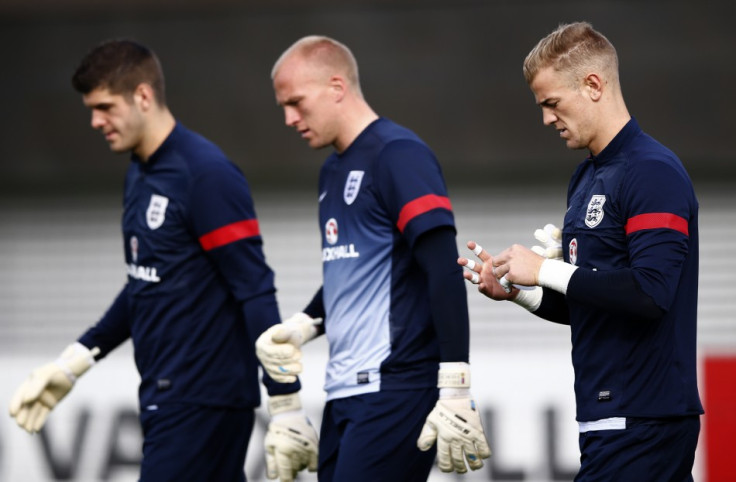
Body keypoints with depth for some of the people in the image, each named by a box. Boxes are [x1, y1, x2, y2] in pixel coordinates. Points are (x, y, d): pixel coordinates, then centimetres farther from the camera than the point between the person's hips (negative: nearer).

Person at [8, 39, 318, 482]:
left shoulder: (206, 174, -15)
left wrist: (286, 409, -20)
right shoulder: (140, 176, 13)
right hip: (164, 396, 9)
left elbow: (256, 293, -17)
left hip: (203, 402, -9)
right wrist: (72, 364, 24)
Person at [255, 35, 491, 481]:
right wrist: (300, 327, 11)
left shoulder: (399, 155, -10)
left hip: (395, 391, -9)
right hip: (345, 394, 9)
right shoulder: (333, 172, 18)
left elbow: (445, 273, -17)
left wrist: (455, 393, -23)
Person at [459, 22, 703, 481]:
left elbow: (650, 292, -24)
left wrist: (546, 270, -16)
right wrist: (516, 289, 8)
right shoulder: (588, 177, 18)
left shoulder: (653, 173, -13)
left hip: (640, 422, -9)